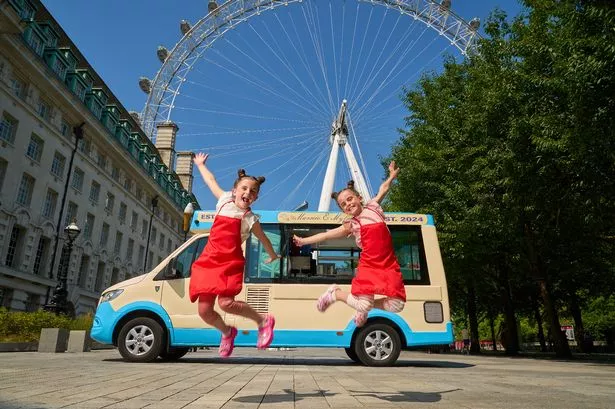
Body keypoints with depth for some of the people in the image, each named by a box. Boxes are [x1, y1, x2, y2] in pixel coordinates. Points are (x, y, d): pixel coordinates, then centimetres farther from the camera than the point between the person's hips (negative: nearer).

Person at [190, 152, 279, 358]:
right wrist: (200, 165, 41)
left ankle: (263, 320, 0)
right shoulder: (225, 201, 11)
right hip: (208, 260, 4)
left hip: (230, 262, -4)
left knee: (226, 303, -24)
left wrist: (272, 256, 31)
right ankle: (227, 332, 27)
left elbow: (264, 239, 19)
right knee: (204, 310, -2)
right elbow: (211, 181, 28)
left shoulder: (250, 218, 3)